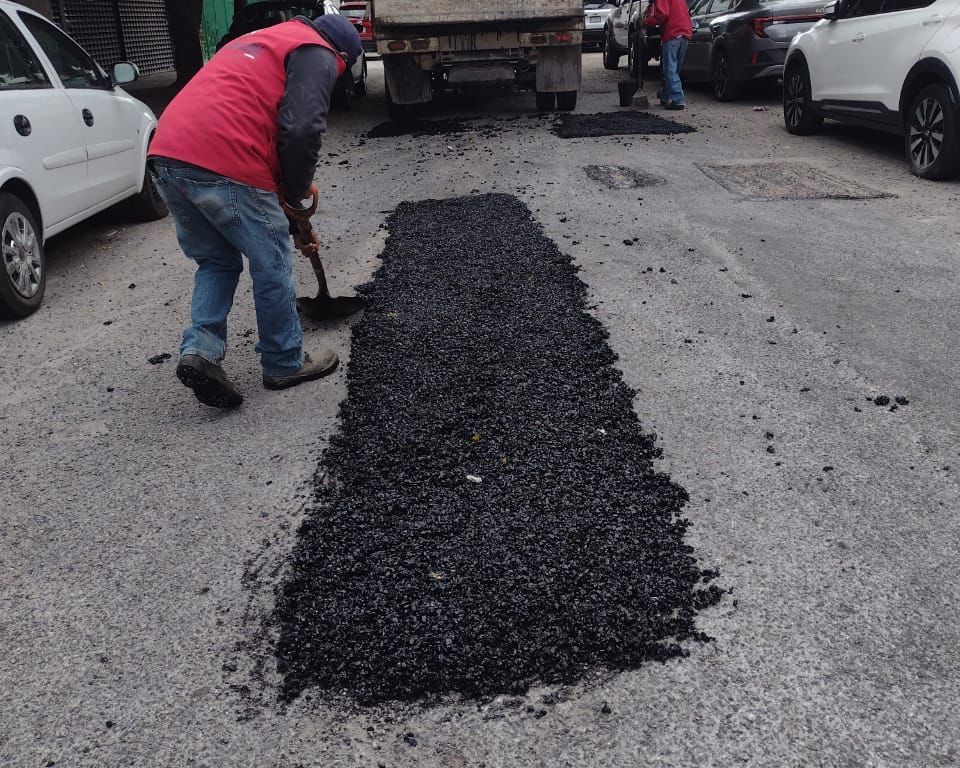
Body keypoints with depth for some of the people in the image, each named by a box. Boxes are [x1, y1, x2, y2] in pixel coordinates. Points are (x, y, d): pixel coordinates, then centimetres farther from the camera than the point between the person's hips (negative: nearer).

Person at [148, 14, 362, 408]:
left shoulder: (258, 40, 33)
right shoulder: (317, 56, 6)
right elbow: (302, 130, -11)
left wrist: (287, 188, 36)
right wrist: (296, 190, 6)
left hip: (166, 154, 8)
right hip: (224, 164, -8)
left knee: (215, 262, 21)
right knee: (272, 266, 8)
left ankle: (199, 350, 5)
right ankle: (286, 364, 20)